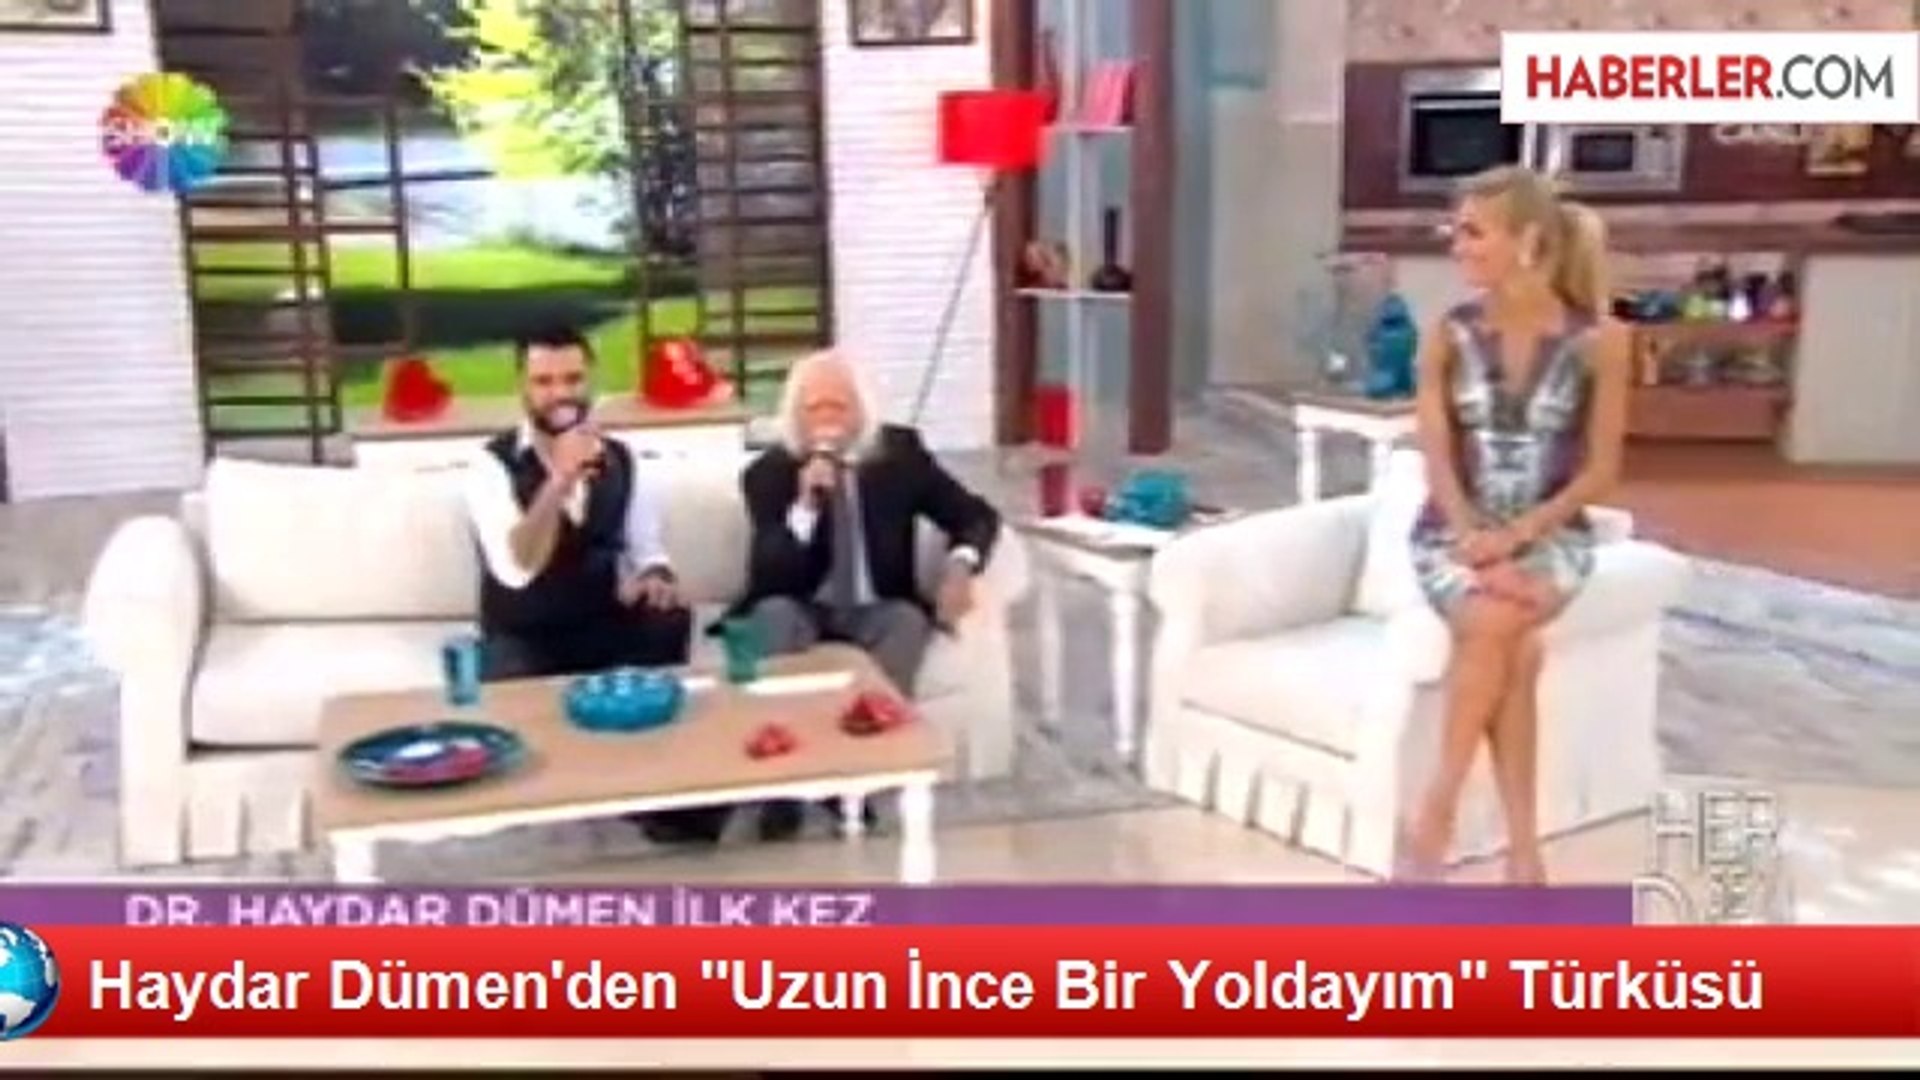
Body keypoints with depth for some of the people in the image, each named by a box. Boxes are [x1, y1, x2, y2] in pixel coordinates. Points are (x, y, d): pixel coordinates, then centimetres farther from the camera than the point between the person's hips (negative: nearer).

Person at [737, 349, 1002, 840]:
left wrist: (961, 563, -20)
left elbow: (975, 515, 2)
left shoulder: (899, 453, -2)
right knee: (773, 613, -33)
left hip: (876, 612, 1)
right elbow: (767, 578, -17)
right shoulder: (768, 472, -7)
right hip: (802, 611, -1)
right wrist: (805, 506, -31)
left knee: (908, 621, -31)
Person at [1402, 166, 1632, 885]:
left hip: (1550, 532, -1)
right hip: (1454, 530, 1)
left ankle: (1438, 808, -19)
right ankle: (1523, 845, -21)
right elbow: (1438, 459, -5)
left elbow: (1601, 470, -3)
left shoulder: (1597, 341, -3)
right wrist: (1474, 539, -23)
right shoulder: (1448, 337, 1)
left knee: (1494, 629, -32)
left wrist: (1516, 535, -17)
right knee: (1509, 641, -29)